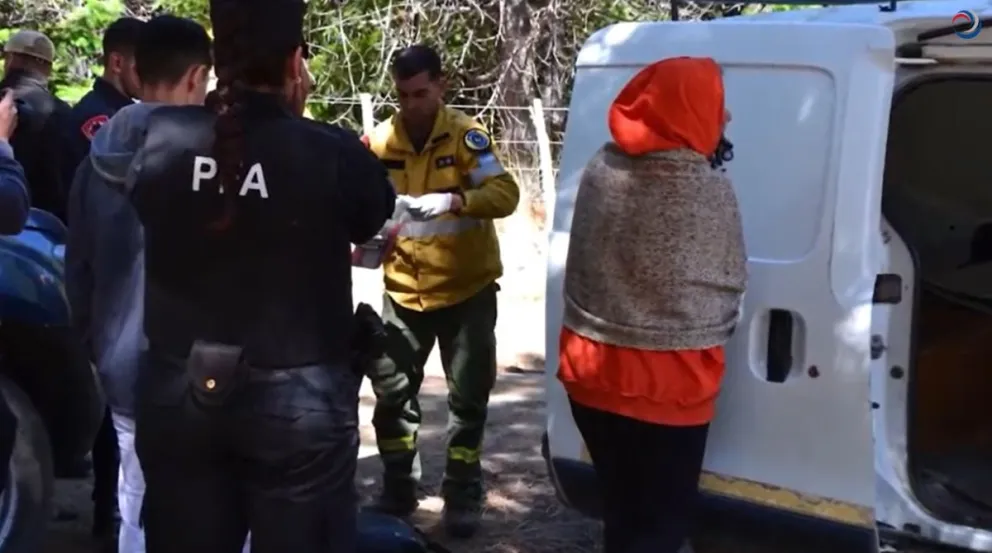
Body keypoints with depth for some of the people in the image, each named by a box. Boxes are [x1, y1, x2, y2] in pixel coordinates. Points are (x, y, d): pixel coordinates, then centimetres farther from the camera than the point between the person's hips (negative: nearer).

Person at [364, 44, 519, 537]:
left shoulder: (466, 135, -12)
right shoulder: (379, 141, -3)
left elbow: (505, 193, -22)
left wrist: (453, 201, -37)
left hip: (467, 289, -3)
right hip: (404, 291, 3)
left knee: (468, 396, 6)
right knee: (391, 391, 8)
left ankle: (462, 495, 21)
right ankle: (398, 489, 26)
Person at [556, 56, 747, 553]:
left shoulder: (600, 170, -2)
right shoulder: (708, 191, -16)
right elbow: (730, 289, -4)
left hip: (591, 371, 5)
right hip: (667, 382, -5)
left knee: (622, 511, 21)